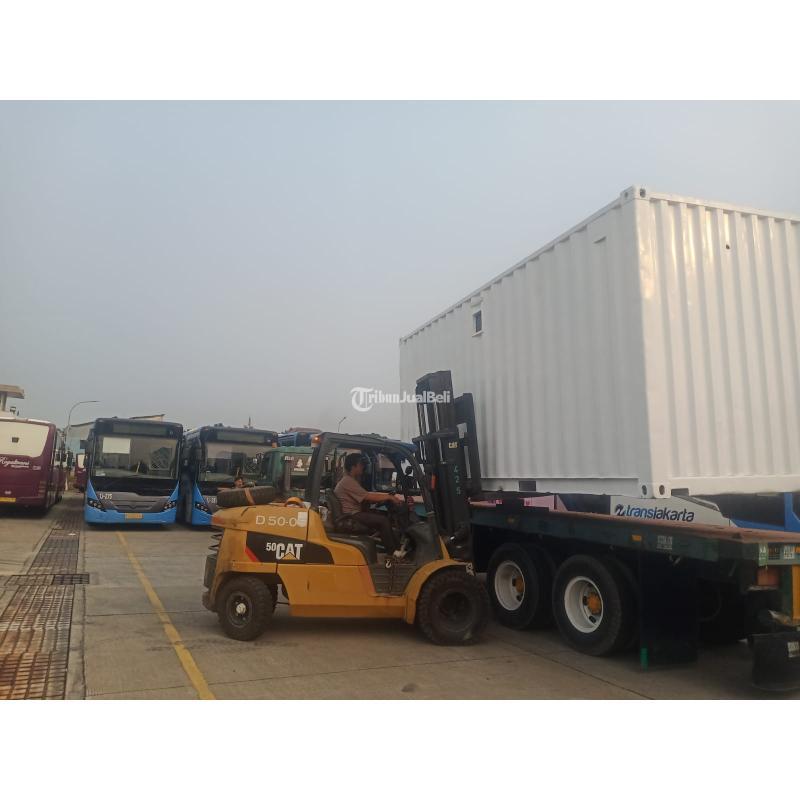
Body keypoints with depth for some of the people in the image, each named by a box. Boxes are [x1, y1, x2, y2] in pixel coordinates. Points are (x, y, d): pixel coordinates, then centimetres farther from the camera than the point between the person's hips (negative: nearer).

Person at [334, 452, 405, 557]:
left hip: (356, 512, 11)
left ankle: (398, 546, 4)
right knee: (383, 520, -19)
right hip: (350, 516, -11)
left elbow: (368, 494, 12)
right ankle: (393, 553, -9)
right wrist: (390, 497, -14)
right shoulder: (348, 481, -17)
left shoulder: (352, 480, 17)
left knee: (386, 516, 5)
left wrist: (389, 495, 1)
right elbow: (368, 497, -20)